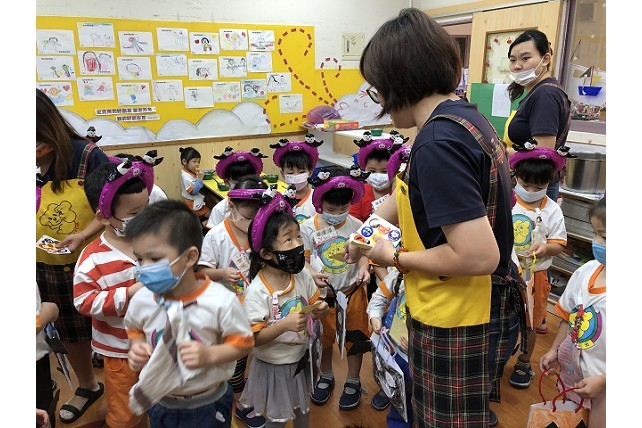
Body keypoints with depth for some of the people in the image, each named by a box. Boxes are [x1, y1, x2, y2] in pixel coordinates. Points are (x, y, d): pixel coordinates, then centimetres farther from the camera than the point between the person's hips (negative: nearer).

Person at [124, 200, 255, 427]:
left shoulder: (221, 301, -26)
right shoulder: (141, 299, -15)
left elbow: (242, 342, -14)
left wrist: (209, 355, -28)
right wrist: (137, 347, -13)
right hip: (160, 402, 3)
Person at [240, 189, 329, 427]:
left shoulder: (302, 276, -10)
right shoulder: (257, 291, -26)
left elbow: (313, 310, 5)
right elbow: (253, 338, -24)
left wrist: (319, 311, -17)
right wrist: (285, 324, -35)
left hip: (301, 359, 5)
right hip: (273, 367, -5)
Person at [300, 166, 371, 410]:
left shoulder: (356, 225, -8)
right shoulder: (309, 228, -10)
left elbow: (363, 253, 2)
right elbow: (302, 258, -7)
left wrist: (363, 269, -17)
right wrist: (312, 274, -25)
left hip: (353, 290, 0)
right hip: (322, 293, 0)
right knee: (324, 338, 19)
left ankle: (353, 382, 34)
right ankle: (326, 377, 43)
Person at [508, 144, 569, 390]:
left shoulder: (552, 210, -4)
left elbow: (559, 244, -1)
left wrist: (546, 247, -22)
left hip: (534, 275, 0)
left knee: (529, 323, 14)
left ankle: (524, 364, 35)